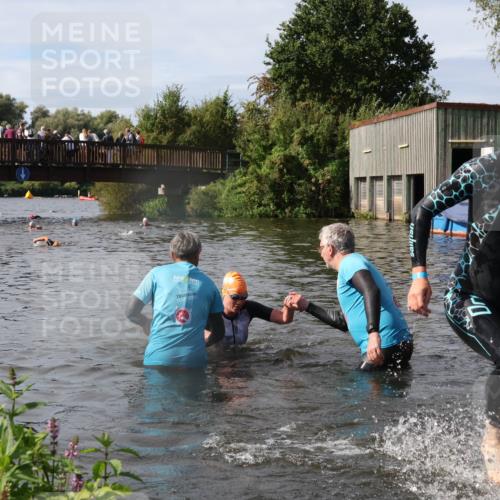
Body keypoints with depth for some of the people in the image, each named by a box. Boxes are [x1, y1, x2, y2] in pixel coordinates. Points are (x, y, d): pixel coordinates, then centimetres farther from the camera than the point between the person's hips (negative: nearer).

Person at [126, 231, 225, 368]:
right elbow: (219, 332, 12)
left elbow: (131, 312, 7)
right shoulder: (208, 283, 11)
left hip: (158, 358, -1)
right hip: (194, 360, 1)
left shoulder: (157, 273, 6)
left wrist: (146, 324, 28)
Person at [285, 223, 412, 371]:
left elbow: (371, 292, -27)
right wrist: (306, 306, 33)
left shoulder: (350, 262, -5)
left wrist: (373, 333, -38)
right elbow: (343, 321, 29)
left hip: (384, 346, -10)